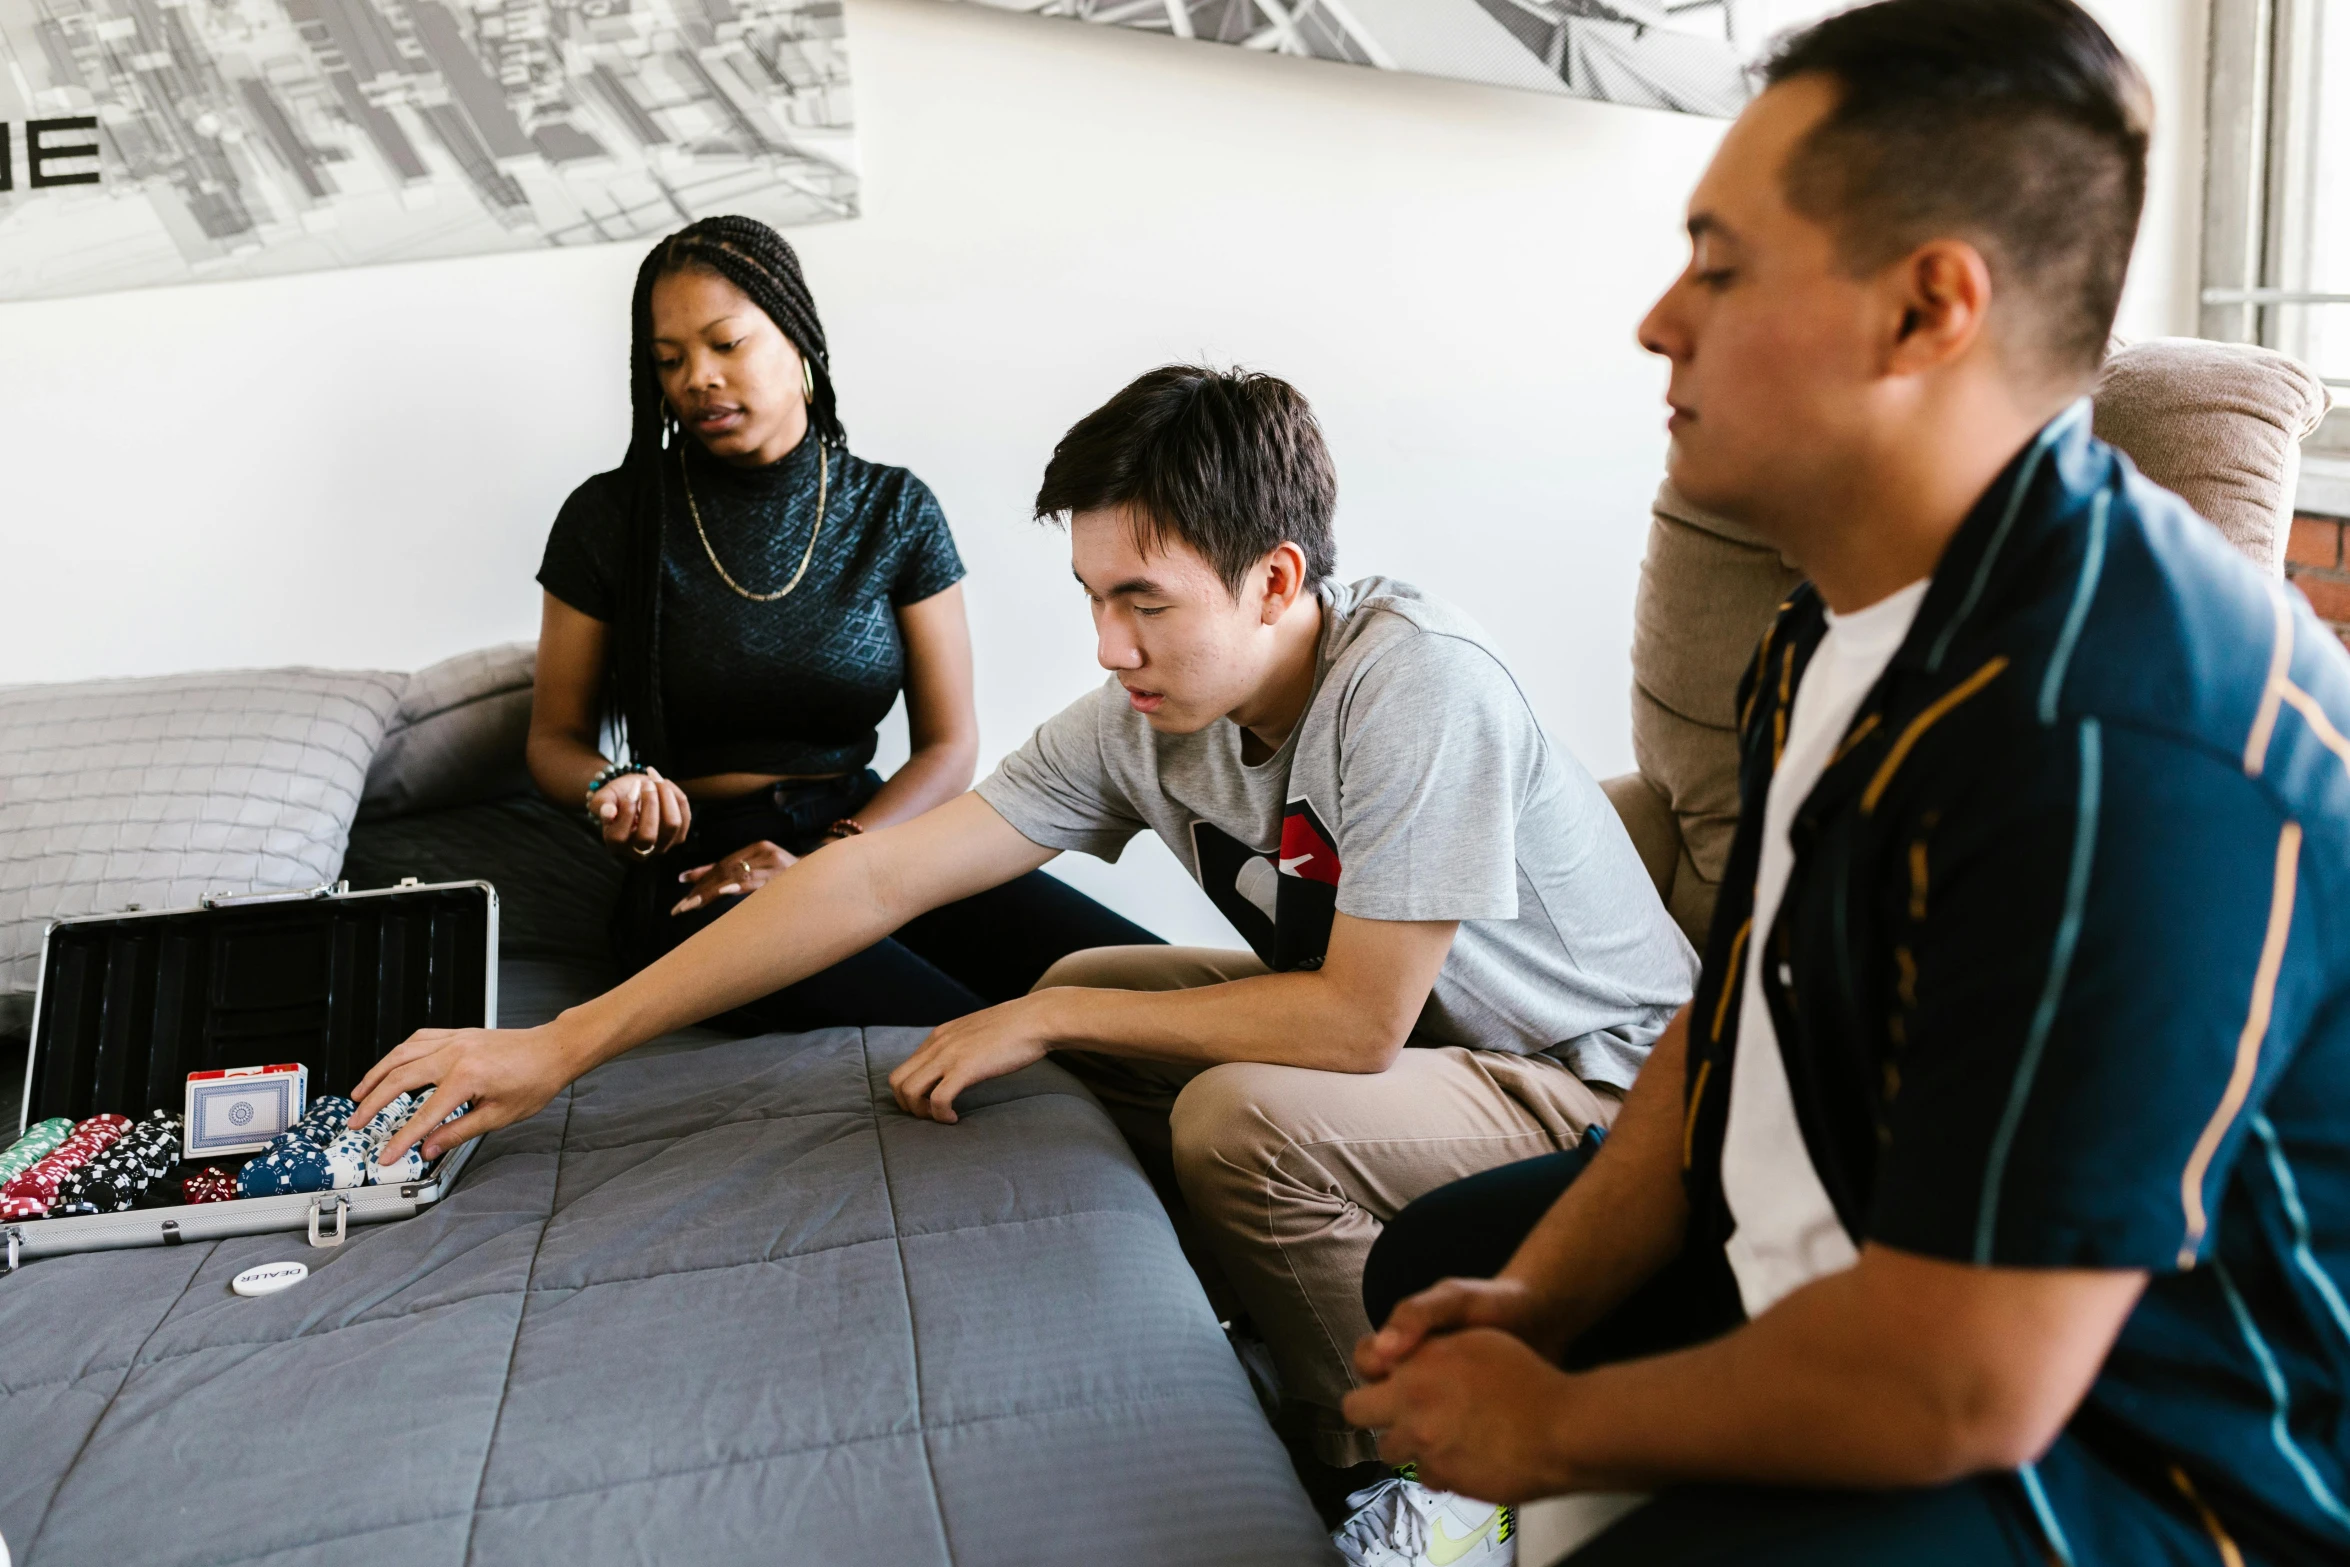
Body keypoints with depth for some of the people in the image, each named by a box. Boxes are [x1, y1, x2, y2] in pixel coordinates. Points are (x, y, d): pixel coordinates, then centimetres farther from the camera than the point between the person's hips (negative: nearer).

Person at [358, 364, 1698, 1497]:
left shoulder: (1417, 684, -32)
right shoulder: (1141, 721, -12)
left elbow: (1360, 1022, -30)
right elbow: (876, 879, -13)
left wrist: (1044, 1022, -21)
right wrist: (564, 1045, -14)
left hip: (1606, 1079, -7)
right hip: (1390, 1017, 7)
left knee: (1245, 1119, -29)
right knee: (1084, 985, 4)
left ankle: (1382, 1473, -1)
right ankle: (1254, 1335, 17)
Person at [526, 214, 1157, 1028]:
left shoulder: (894, 510, 6)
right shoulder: (610, 519, 3)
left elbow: (949, 746, 5)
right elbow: (555, 738, 9)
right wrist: (610, 785, -16)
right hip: (702, 876, -2)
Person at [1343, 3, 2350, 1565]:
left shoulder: (2111, 746, -33)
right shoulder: (1843, 627, 2)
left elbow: (1960, 1391, -31)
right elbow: (1733, 1019, 11)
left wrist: (1556, 1424, -15)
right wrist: (1540, 1300, 0)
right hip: (1847, 1271, 9)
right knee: (1439, 1260, 18)